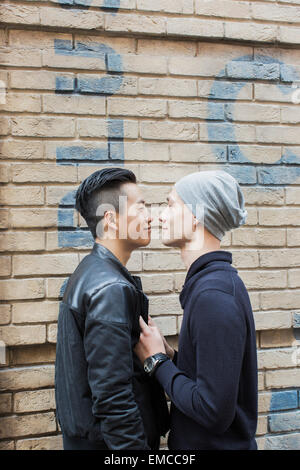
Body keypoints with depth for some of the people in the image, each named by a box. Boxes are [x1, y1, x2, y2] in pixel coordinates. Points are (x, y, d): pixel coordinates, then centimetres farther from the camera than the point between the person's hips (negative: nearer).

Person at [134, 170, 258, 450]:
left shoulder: (214, 295, -27)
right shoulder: (209, 281, 3)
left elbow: (214, 411, -28)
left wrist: (157, 360, -17)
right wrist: (170, 355, -4)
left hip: (216, 443, -8)